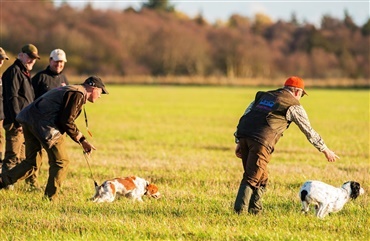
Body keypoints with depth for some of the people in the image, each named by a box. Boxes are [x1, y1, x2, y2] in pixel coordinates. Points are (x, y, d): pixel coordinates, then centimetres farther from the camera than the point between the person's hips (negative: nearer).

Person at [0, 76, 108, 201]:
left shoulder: (68, 90, 27)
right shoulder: (78, 94, -6)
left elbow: (65, 119, 31)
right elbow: (66, 121, -13)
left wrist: (82, 140, 26)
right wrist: (82, 140, -2)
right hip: (44, 125, -10)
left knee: (31, 162, 18)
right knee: (61, 162, 2)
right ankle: (50, 199, 5)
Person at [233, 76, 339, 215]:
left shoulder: (263, 96, 28)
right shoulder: (294, 106, 12)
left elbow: (244, 117, 22)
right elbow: (309, 131, 16)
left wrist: (238, 143, 20)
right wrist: (326, 150, 26)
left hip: (243, 135, 6)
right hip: (262, 141, -6)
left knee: (260, 177, 18)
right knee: (252, 178, -3)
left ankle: (255, 209, 17)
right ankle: (240, 210, -10)